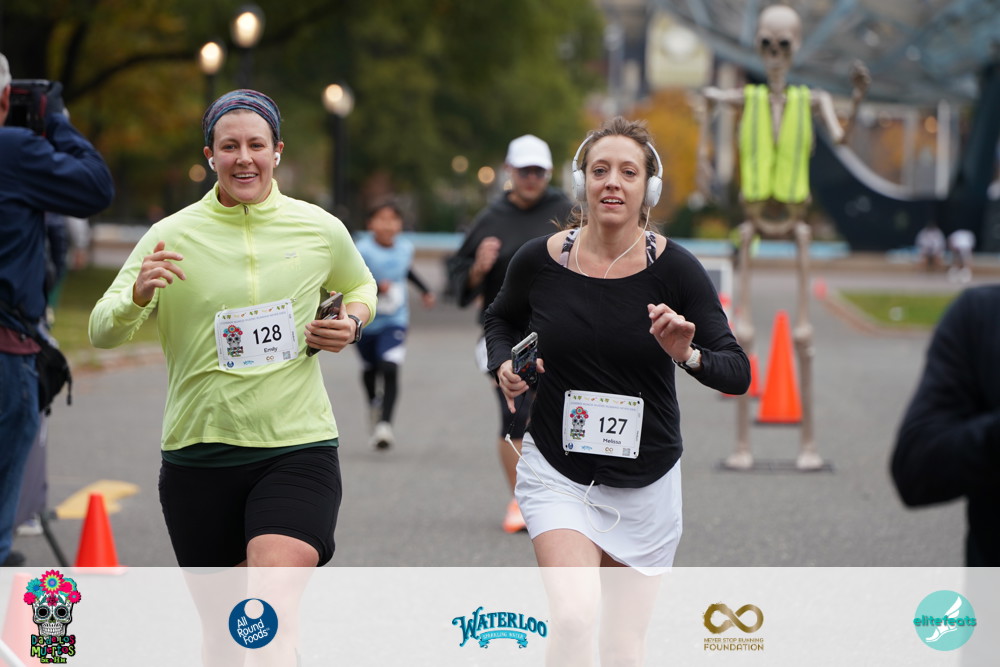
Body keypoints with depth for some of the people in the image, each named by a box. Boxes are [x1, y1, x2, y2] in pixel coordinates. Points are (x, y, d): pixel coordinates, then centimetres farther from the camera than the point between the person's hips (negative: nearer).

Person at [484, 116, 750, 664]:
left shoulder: (674, 269, -10)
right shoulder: (539, 261, -7)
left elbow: (737, 372, -12)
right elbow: (502, 318, 16)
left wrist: (690, 355, -32)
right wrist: (504, 364, -4)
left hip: (645, 485, 1)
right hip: (557, 475, -1)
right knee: (575, 618, -24)